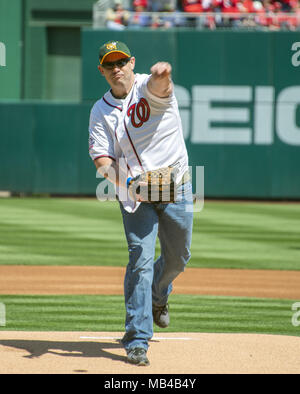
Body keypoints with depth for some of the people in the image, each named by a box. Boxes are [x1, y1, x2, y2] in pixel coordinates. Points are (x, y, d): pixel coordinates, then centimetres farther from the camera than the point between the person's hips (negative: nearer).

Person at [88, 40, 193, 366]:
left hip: (176, 188, 0)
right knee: (140, 260, -11)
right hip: (134, 194, 0)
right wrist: (125, 183, -28)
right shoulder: (100, 111, 0)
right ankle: (137, 342, -11)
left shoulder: (149, 88, -8)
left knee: (178, 257, 13)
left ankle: (158, 296, 49)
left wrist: (162, 72, -61)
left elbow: (160, 82, -34)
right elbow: (101, 158, -7)